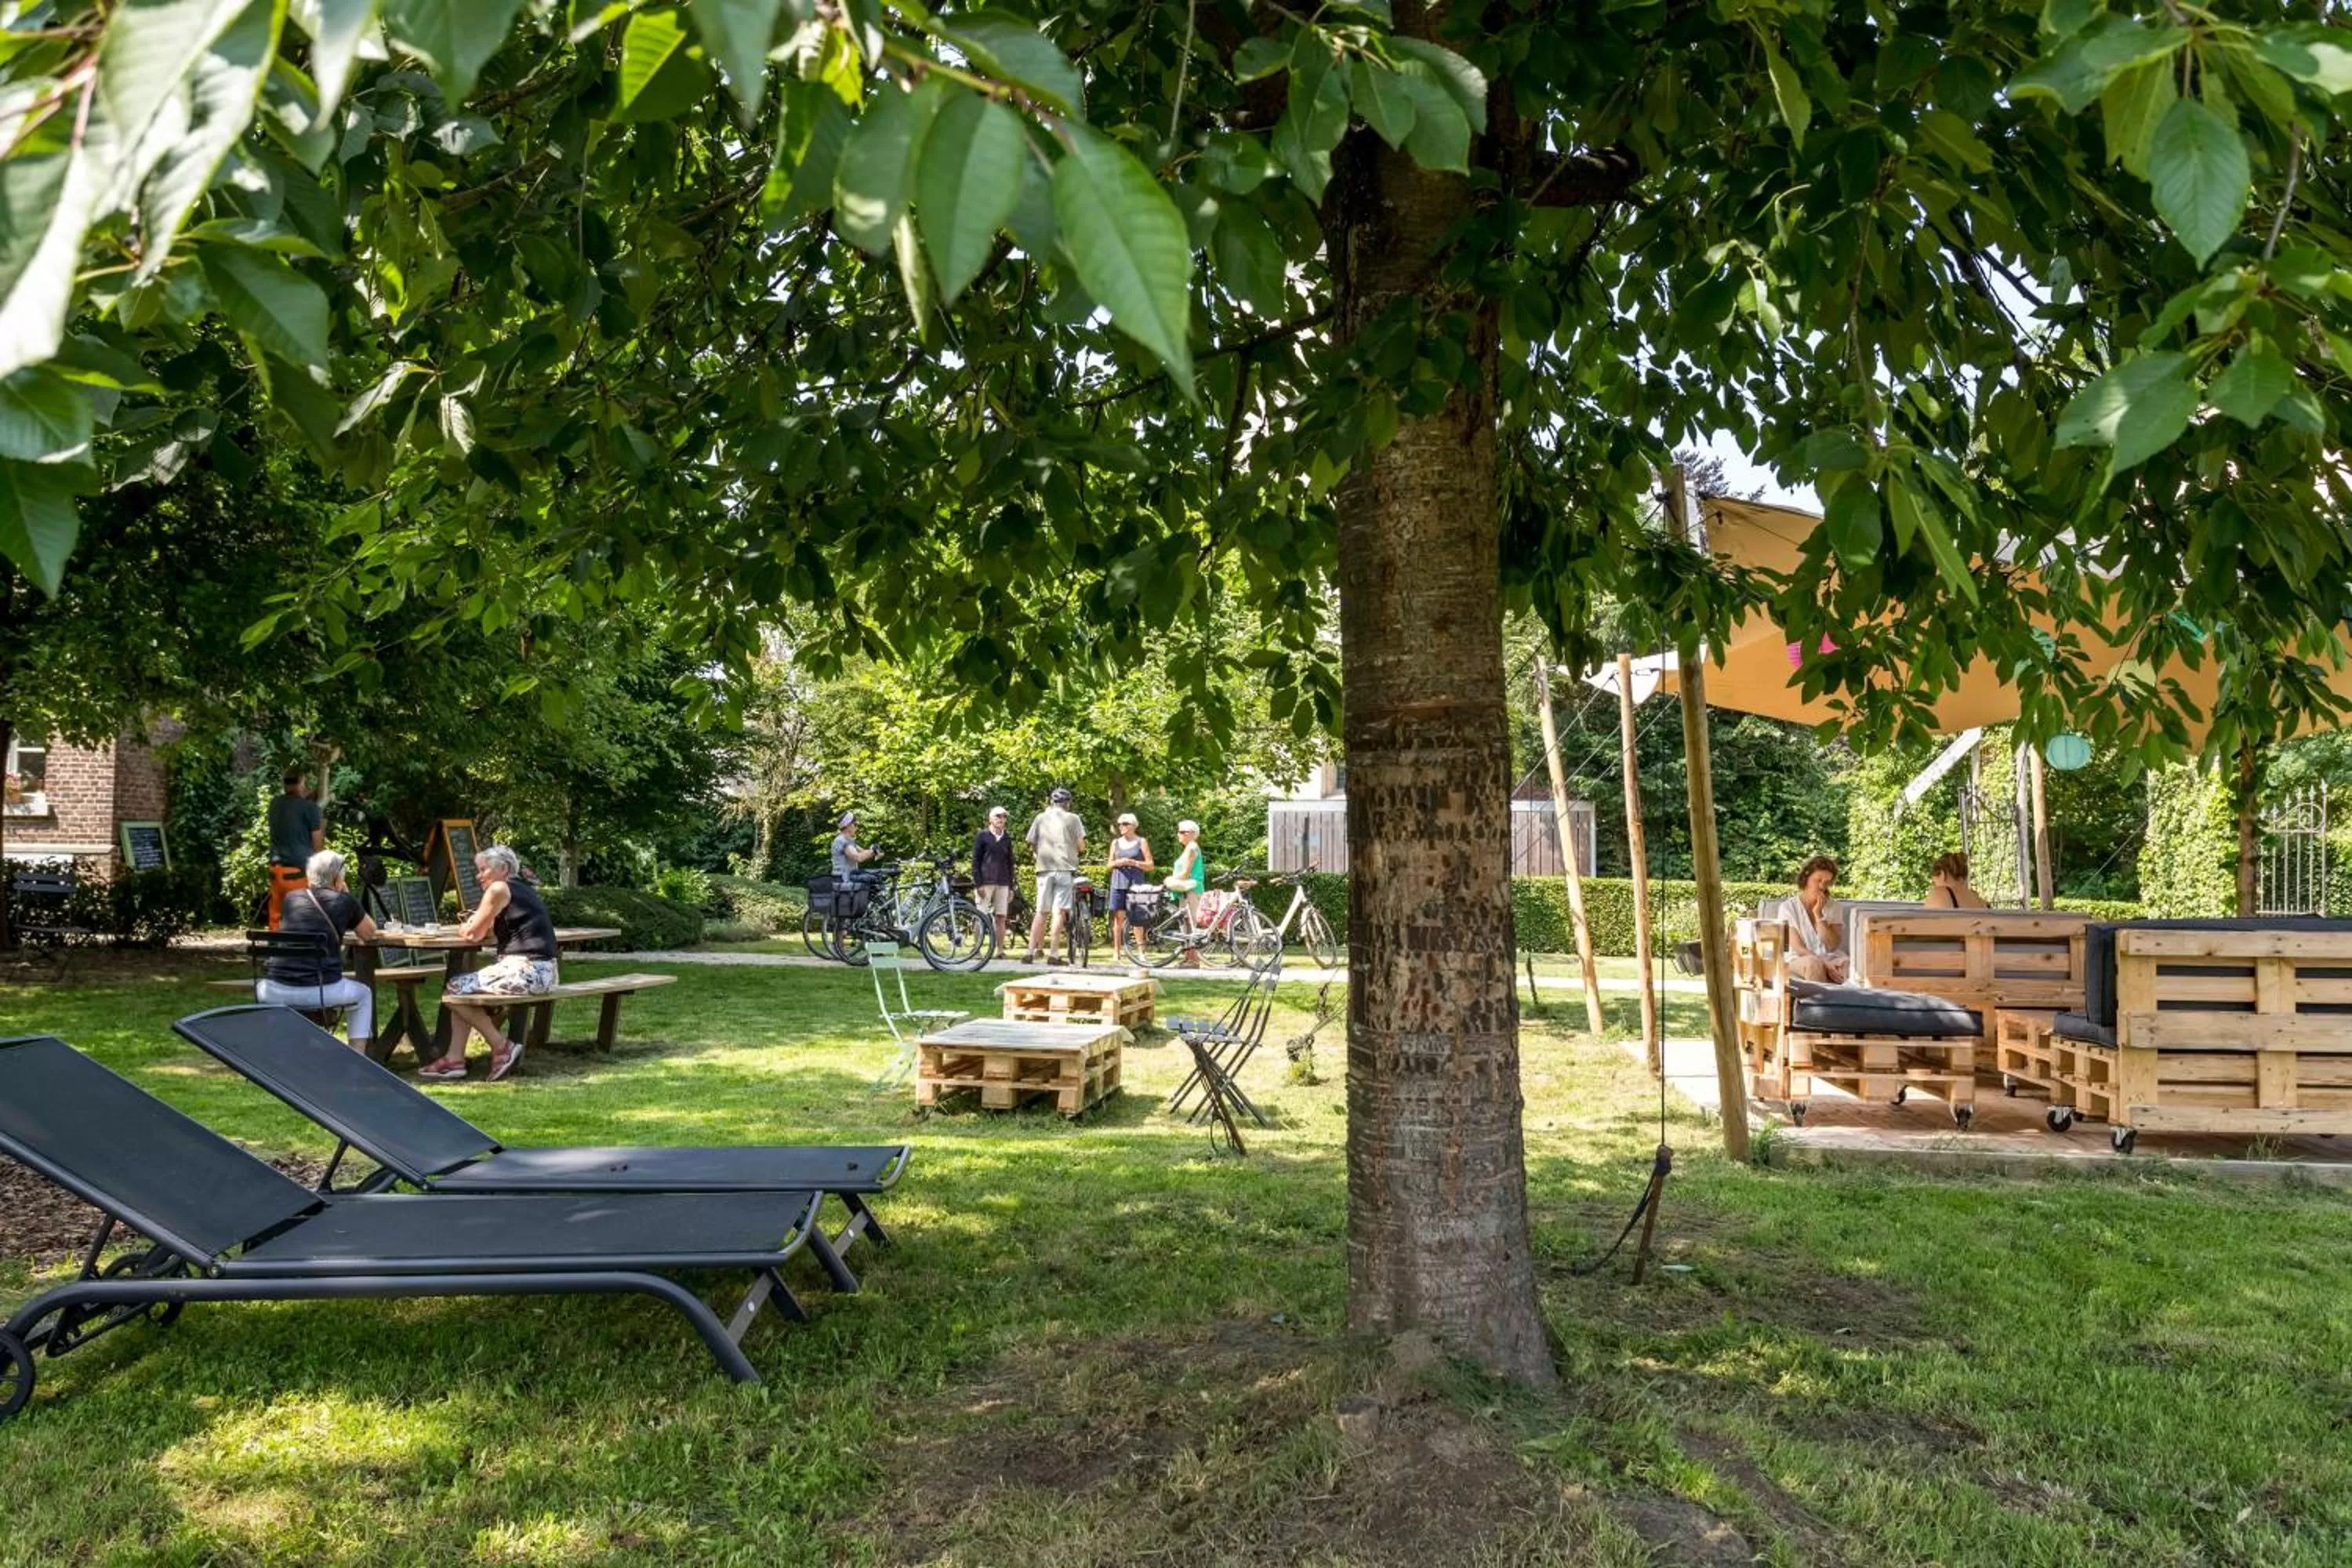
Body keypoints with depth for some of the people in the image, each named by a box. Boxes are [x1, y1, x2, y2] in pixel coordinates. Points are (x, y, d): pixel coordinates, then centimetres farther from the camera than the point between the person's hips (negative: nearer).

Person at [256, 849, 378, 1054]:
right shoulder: (344, 901, 3)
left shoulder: (292, 898, 14)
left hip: (276, 991, 3)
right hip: (320, 991, -3)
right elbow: (370, 934, 18)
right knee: (364, 994, 27)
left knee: (261, 988, 40)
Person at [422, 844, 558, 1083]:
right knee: (463, 987, 19)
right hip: (541, 971, 10)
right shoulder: (523, 889, 20)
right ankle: (455, 1059, 14)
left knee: (457, 989, 0)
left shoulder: (499, 888, -8)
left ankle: (502, 1047, 1)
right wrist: (474, 926, 7)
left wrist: (467, 928, 16)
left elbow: (472, 935, -4)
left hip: (526, 971, -10)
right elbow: (489, 931, 24)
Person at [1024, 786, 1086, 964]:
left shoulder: (1040, 818, 10)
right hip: (1065, 868, -3)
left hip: (1044, 869, 3)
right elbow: (1081, 846, 0)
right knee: (1059, 912, -4)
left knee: (1042, 912, 9)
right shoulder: (1072, 818, 3)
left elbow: (1032, 846, 10)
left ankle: (1031, 952, 5)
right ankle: (1053, 953, -8)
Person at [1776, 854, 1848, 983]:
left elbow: (1832, 947, -2)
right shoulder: (1788, 907, 1)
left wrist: (1818, 914, -8)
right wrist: (1825, 964, -23)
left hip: (1831, 959, 2)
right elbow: (1798, 948, -7)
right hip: (1800, 960, -2)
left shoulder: (1833, 907, 9)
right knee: (1814, 964, -39)